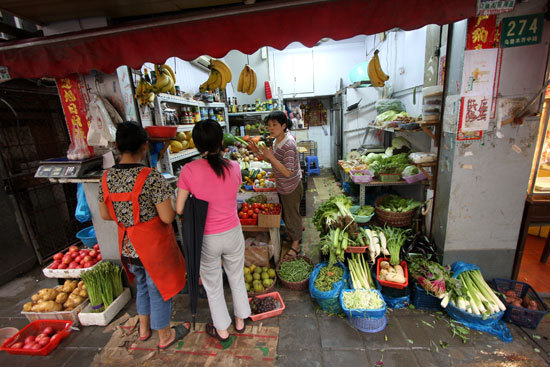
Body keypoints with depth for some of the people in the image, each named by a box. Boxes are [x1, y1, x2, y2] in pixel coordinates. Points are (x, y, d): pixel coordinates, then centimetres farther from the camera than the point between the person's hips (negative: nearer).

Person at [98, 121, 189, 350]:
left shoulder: (107, 177, -5)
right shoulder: (151, 177, -25)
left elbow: (105, 215, 5)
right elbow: (167, 217, -25)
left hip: (127, 246, 6)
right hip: (154, 245, -6)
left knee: (143, 285, 29)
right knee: (159, 289, 16)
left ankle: (144, 328, 52)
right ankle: (165, 336, 40)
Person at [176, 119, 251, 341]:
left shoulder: (189, 170, -18)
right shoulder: (234, 167, -13)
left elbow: (179, 209, -12)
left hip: (206, 239, -1)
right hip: (232, 233, 2)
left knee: (212, 285, 22)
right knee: (237, 278, 26)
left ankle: (222, 330, 44)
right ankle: (240, 321, 48)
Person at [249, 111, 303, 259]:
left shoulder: (289, 145, -27)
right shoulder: (277, 141, 2)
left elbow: (287, 172, -30)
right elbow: (273, 161, 11)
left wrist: (270, 156, -33)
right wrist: (259, 152, -2)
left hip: (291, 187, -9)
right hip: (283, 186, 9)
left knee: (291, 216, 8)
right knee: (286, 214, 24)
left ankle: (296, 246, 29)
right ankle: (295, 237, 48)